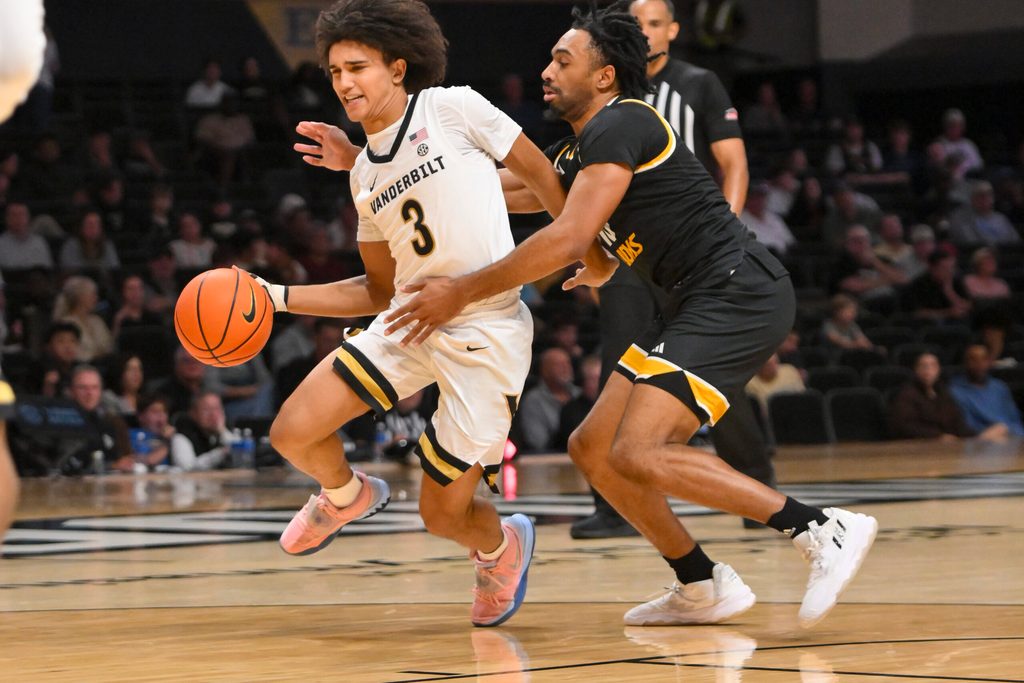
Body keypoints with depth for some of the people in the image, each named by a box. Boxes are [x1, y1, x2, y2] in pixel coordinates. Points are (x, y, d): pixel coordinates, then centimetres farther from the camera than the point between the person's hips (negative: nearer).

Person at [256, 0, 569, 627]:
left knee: (443, 512, -4)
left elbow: (539, 170, 1)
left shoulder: (453, 109, -7)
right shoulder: (365, 174, 12)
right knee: (293, 432, -8)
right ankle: (346, 495, 27)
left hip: (487, 334, -6)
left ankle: (503, 546, 34)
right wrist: (277, 297, 10)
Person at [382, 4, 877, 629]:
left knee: (637, 453, -21)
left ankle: (825, 531, -19)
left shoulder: (620, 127, -10)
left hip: (739, 290, -10)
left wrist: (463, 293, -16)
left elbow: (568, 240, -20)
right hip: (700, 306, 10)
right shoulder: (578, 151, 21)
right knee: (592, 447, 9)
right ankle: (703, 588, 15)